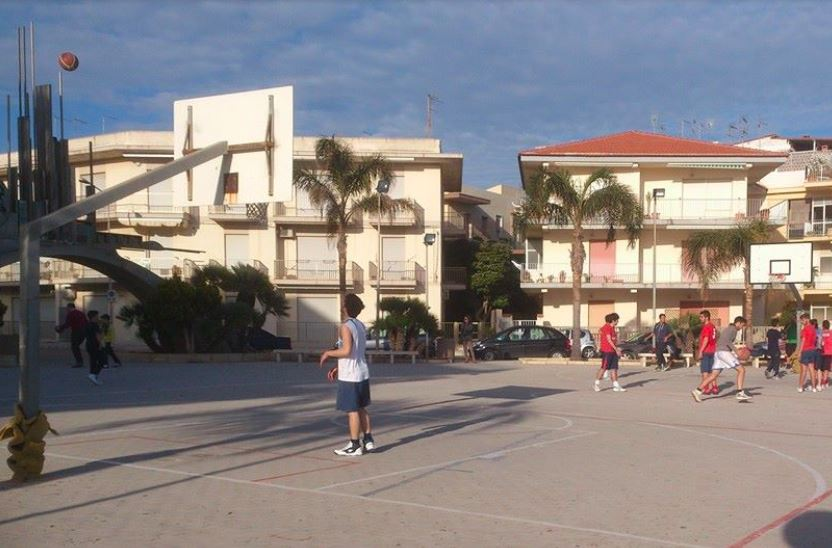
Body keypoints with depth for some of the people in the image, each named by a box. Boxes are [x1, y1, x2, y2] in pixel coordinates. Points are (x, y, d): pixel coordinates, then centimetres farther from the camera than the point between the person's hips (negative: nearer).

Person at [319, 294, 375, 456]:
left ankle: (354, 446, 4)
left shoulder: (346, 326, -15)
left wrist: (328, 353, -8)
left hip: (350, 376, -8)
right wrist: (338, 368, 19)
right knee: (361, 408, 17)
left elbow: (346, 351, -24)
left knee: (352, 410, -1)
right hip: (362, 373, 8)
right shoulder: (361, 326, 12)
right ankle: (369, 440, 19)